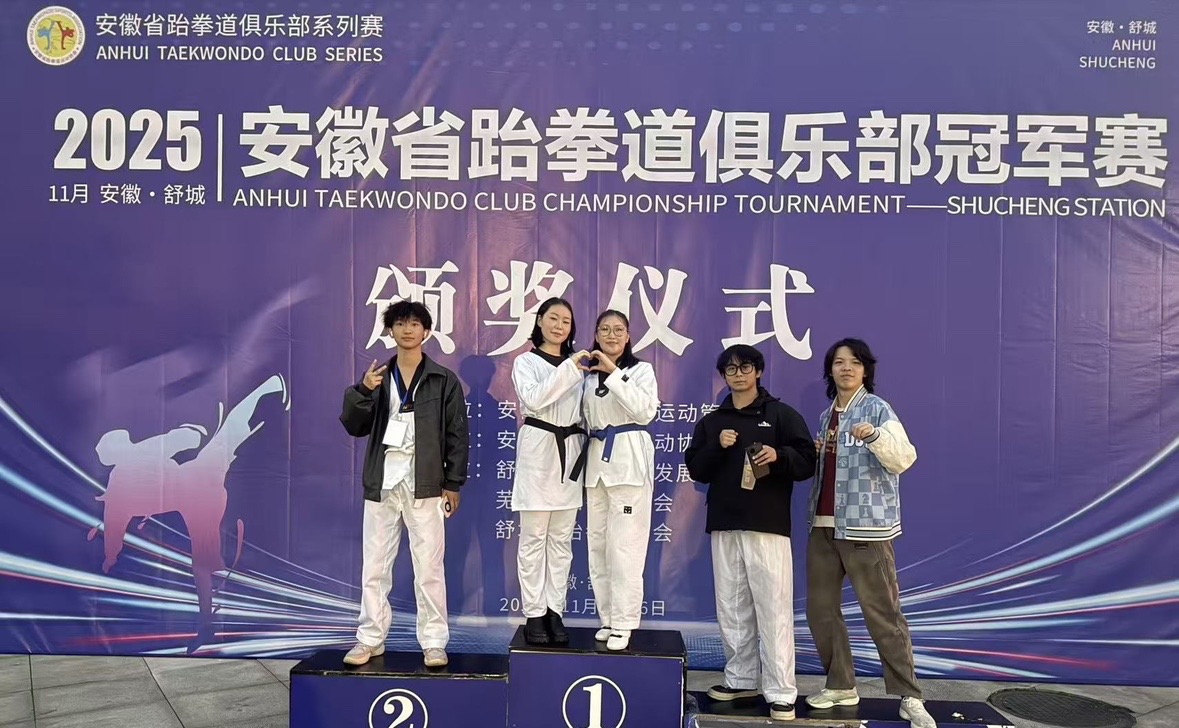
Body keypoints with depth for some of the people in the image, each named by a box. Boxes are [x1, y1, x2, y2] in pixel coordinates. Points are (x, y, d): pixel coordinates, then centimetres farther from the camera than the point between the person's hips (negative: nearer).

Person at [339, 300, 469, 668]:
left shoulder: (444, 380, 2)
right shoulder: (377, 377, 10)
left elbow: (458, 435, 2)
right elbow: (355, 427, 5)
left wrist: (453, 483, -3)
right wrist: (362, 391, -11)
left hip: (424, 483, -3)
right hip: (382, 481, 3)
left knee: (428, 568, -1)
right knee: (374, 566, 8)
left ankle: (434, 642, 9)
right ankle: (370, 638, 20)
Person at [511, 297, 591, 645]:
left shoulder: (576, 364, 14)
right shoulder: (525, 362, 2)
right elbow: (533, 398, -17)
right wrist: (569, 367, -21)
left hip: (569, 452, 4)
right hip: (538, 450, -4)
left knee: (562, 540, 7)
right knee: (533, 539, -1)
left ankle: (555, 611, 14)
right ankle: (534, 614, 5)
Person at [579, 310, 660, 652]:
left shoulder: (641, 370, 0)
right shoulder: (590, 374, 15)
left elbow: (645, 411, -17)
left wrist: (614, 374, -18)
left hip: (629, 460, -6)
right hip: (597, 459, 6)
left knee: (625, 546, -8)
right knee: (598, 545, 8)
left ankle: (623, 624, -3)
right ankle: (608, 618, 18)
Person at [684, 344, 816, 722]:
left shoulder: (782, 414, 3)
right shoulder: (711, 421, 14)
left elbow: (807, 462, -1)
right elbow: (696, 469, 9)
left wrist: (779, 455, -20)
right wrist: (717, 447, -8)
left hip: (768, 525, -4)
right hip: (724, 526, 4)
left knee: (774, 609, -5)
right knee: (731, 608, 9)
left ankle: (781, 693, 0)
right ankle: (741, 679, 22)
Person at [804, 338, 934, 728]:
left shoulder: (877, 409, -5)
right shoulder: (826, 416, 15)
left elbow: (904, 458, -18)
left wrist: (875, 437, -36)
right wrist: (813, 453, 2)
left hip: (865, 526, -7)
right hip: (824, 526, 7)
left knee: (882, 614, -5)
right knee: (820, 609, 10)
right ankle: (841, 685, 23)